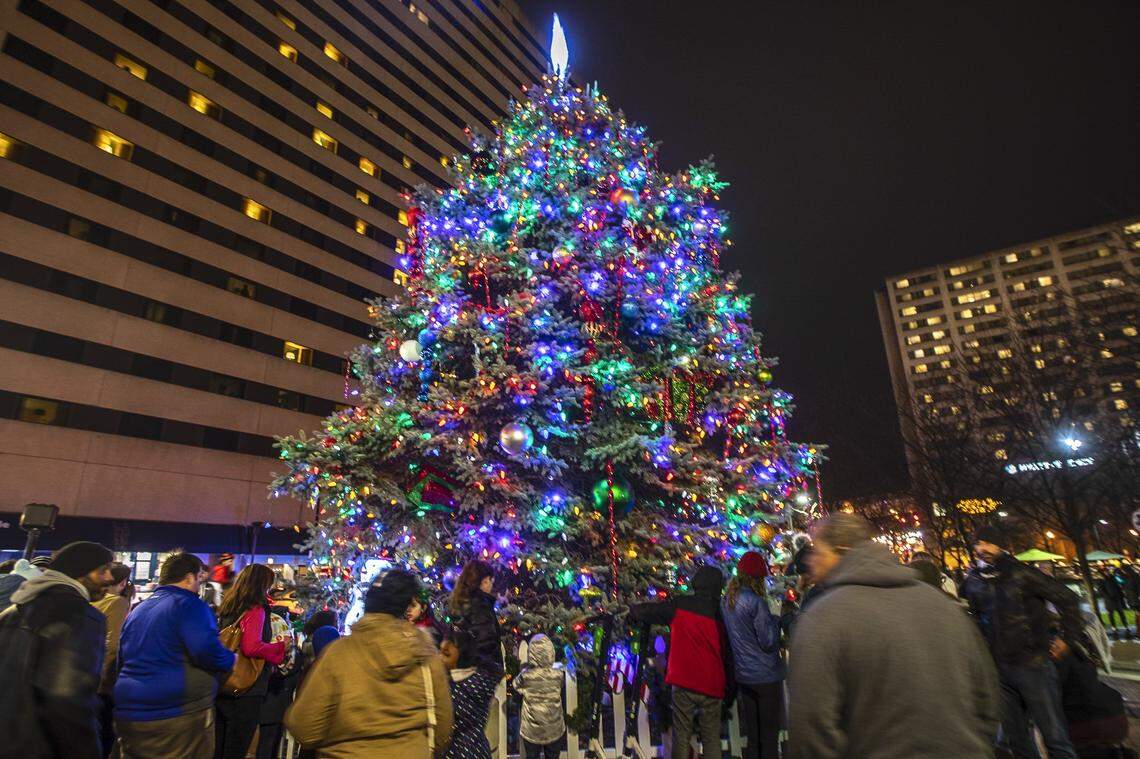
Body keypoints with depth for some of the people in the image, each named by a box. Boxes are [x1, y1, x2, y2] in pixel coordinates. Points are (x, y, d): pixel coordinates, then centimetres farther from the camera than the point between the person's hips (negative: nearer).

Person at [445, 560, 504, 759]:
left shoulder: (459, 604, 11)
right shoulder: (480, 603, -12)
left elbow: (452, 638, 15)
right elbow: (485, 640, -21)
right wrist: (496, 668, -14)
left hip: (457, 673, 7)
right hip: (475, 675, -7)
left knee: (458, 727, 12)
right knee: (473, 728, -2)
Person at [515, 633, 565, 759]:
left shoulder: (525, 675, -23)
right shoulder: (559, 674, -19)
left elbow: (516, 685, -2)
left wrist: (525, 669, 3)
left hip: (531, 730, -1)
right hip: (554, 729, 1)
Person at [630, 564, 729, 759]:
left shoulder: (679, 605, -6)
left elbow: (644, 612, -2)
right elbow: (730, 653, 6)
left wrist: (633, 609, 19)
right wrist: (729, 688, 15)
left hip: (684, 683, -2)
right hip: (713, 686, 2)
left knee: (681, 737, 9)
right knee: (712, 739, 12)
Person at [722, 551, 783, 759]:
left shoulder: (726, 601, 2)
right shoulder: (755, 601, -20)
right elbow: (769, 642, -18)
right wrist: (775, 620, -2)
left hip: (742, 676, 6)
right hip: (766, 676, -6)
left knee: (751, 735, 17)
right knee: (769, 734, 7)